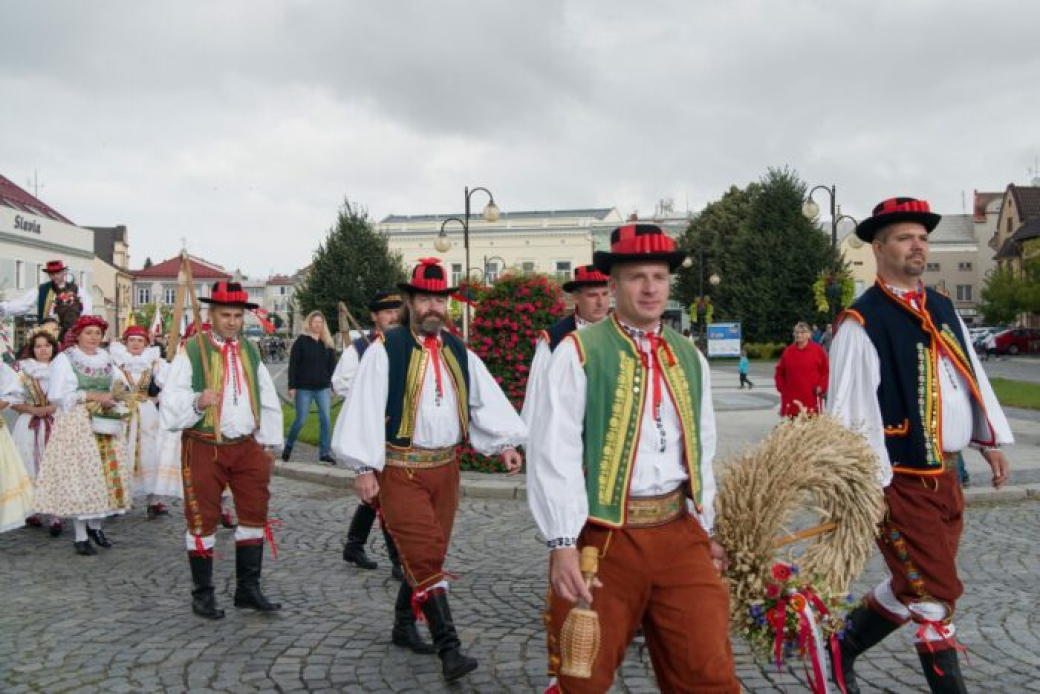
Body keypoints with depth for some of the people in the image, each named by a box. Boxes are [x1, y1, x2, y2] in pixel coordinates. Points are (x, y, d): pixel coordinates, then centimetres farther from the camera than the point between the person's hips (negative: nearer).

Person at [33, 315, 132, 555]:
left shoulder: (106, 359, 14)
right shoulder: (65, 359, -2)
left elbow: (120, 387, 18)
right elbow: (58, 395, -9)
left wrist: (113, 398, -4)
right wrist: (93, 396, -14)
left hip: (105, 424, 5)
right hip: (77, 425, -5)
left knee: (107, 473, 2)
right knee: (80, 475, -6)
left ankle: (96, 526, 18)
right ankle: (81, 536, 0)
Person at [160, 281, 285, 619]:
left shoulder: (250, 352, 10)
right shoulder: (191, 351, -6)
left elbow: (269, 401, 15)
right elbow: (170, 404, -10)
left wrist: (269, 445, 10)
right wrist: (197, 402, -30)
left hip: (246, 446, 5)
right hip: (204, 447, -5)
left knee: (255, 514, 6)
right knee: (203, 519, 3)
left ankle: (248, 588, 19)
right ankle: (203, 594, 18)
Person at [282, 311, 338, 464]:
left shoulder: (328, 344, 8)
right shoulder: (301, 341, -3)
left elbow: (332, 366, 11)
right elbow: (293, 365, -5)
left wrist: (332, 386, 7)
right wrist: (292, 386, -9)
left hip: (323, 388, 3)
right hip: (304, 388, -3)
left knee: (325, 420, 0)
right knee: (300, 420, 2)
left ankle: (324, 452, 8)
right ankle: (288, 446, 25)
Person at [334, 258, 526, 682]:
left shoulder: (459, 353, 9)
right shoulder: (385, 350, -7)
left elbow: (488, 400, 5)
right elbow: (365, 409, -11)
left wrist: (505, 444, -7)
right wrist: (365, 468, -16)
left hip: (446, 467, 6)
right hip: (399, 469, -5)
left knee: (426, 553, 15)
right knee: (425, 555, -9)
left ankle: (404, 625, 35)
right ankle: (449, 650, -7)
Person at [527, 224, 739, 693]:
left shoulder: (690, 358, 11)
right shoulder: (579, 352, -7)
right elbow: (554, 454, -12)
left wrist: (709, 529, 17)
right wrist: (563, 544, -17)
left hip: (679, 532, 4)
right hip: (603, 535, -4)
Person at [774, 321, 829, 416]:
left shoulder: (818, 350, 1)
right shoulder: (788, 351, 9)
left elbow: (826, 371, 2)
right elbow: (779, 372, 17)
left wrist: (821, 387, -7)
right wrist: (781, 387, 7)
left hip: (811, 397, -3)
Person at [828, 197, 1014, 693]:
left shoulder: (942, 308, 11)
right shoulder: (861, 323, -15)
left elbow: (972, 376, 18)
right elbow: (851, 411, -18)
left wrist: (992, 440, 15)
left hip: (945, 476, 8)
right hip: (902, 481, -8)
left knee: (913, 586, 18)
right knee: (935, 594, -1)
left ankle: (844, 644, 35)